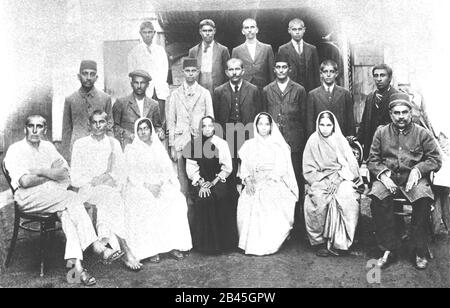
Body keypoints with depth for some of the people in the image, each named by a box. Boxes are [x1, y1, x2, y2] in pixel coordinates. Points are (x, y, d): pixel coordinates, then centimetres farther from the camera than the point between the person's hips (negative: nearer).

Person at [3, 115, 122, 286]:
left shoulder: (48, 147, 19)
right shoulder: (15, 150, 2)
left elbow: (65, 174, 6)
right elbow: (25, 181, -12)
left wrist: (41, 171, -10)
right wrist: (53, 174, -1)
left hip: (54, 196, 5)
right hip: (28, 198, -5)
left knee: (66, 210, -30)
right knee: (72, 198, -29)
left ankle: (75, 261, -42)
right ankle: (96, 246, -34)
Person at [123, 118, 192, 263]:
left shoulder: (159, 147, 19)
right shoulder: (131, 149, 11)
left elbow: (168, 169, 8)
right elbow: (132, 173, 0)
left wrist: (160, 183, -12)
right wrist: (147, 185, -17)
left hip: (161, 185, 3)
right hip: (139, 186, -2)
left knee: (177, 200, -26)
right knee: (147, 205, -34)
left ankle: (173, 245, -23)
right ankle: (151, 249, -29)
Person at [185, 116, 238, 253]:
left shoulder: (222, 143, 6)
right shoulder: (194, 144, 8)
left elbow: (227, 168, 3)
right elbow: (191, 167, 4)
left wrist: (213, 182, -9)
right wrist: (201, 183, -10)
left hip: (219, 181, 0)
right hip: (201, 181, 1)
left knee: (220, 197, -29)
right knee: (203, 200, -28)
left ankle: (221, 244, -15)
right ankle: (204, 244, -14)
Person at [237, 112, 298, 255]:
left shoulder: (278, 145, 12)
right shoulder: (249, 145, 17)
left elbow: (282, 168, 3)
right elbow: (244, 166, 10)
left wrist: (268, 178, -12)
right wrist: (248, 181, -7)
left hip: (274, 183, -1)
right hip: (254, 184, 1)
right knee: (247, 206, -22)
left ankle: (269, 244, -14)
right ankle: (252, 243, -12)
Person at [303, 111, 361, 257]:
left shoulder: (340, 140, 9)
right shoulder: (313, 141, 5)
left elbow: (351, 164, 5)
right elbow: (308, 169, 2)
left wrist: (336, 180, -10)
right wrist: (324, 182, -12)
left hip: (341, 178, 1)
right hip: (319, 179, -1)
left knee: (348, 197, -30)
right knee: (318, 199, -31)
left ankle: (339, 241, -20)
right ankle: (319, 241, -18)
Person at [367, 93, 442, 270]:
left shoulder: (422, 133, 11)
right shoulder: (381, 133, 14)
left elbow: (436, 159, 8)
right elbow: (372, 160, 10)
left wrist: (418, 169, -10)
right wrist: (383, 174, -9)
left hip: (413, 178, -1)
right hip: (388, 177, 1)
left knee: (424, 199, -33)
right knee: (377, 197, -32)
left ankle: (420, 252, -16)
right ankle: (389, 249, -19)